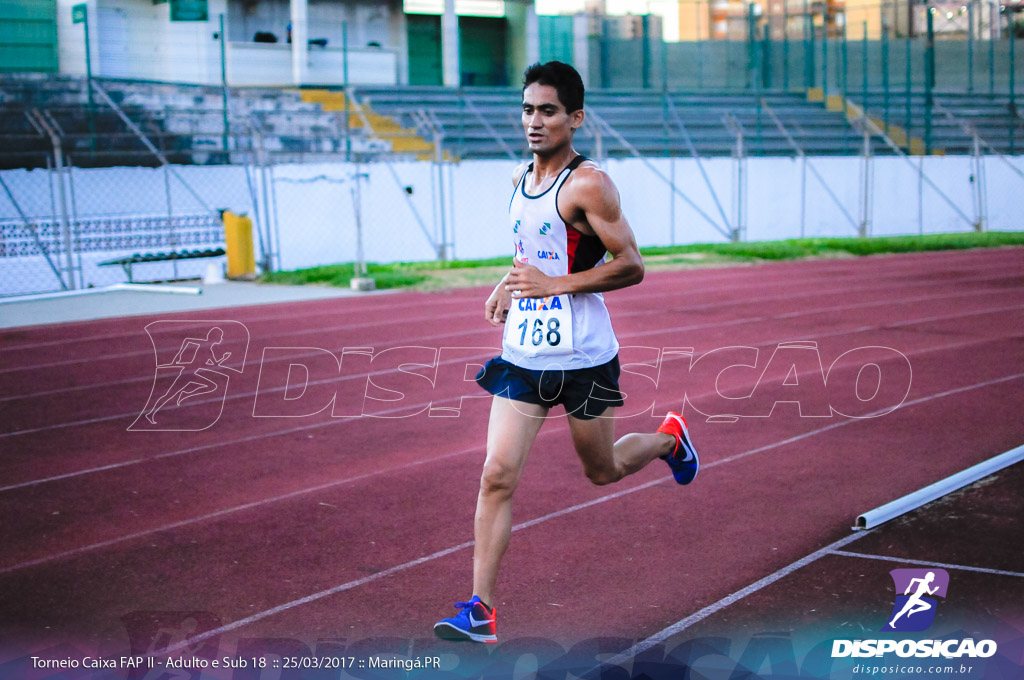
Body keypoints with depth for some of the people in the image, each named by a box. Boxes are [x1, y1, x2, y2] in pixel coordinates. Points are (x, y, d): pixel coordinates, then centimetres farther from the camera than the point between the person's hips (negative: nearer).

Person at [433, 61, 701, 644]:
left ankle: (669, 437, 48)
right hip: (522, 353, 5)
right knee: (498, 476, -5)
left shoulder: (589, 184, -14)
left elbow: (631, 267, -17)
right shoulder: (522, 178, 9)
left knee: (602, 471, 15)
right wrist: (510, 285, 11)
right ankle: (481, 610, -1)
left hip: (582, 356, -5)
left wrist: (553, 284, -23)